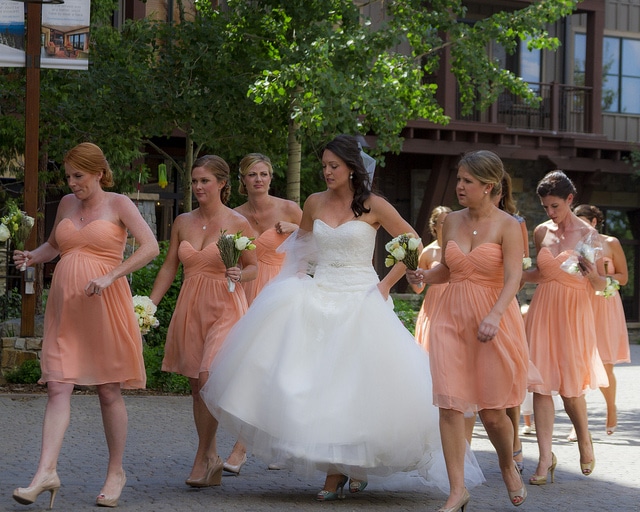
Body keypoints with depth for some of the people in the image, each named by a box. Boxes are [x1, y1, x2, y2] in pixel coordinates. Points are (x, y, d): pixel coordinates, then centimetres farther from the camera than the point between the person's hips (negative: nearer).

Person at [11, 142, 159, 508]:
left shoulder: (119, 204, -1)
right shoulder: (67, 204, 14)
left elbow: (151, 247, -10)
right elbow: (54, 245, 30)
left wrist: (111, 276, -18)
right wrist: (33, 257, 8)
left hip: (105, 305, -4)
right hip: (66, 306, 4)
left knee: (109, 392, 2)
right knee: (58, 387, -7)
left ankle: (116, 472, 15)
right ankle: (46, 473, -14)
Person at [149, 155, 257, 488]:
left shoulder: (238, 223, -3)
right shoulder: (183, 222, 10)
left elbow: (253, 267, 3)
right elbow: (169, 268, 13)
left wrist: (239, 275, -18)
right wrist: (149, 305, 8)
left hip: (224, 308, -5)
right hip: (190, 308, 5)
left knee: (208, 379, -17)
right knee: (196, 385, 5)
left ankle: (203, 457, -5)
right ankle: (212, 460, 14)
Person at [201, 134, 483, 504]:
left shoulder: (373, 206, -4)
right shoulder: (315, 203, 8)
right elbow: (301, 245, 24)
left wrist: (386, 284, -4)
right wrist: (299, 276, 8)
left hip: (359, 301, -3)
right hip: (319, 298, 3)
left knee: (357, 382, -5)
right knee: (319, 382, -7)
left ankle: (360, 461, 15)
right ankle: (334, 470, -1)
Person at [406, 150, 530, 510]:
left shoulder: (508, 226, -6)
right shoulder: (453, 221, 9)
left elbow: (513, 278, -16)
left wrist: (494, 316, -30)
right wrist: (425, 276, -3)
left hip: (494, 322, -4)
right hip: (452, 318, 4)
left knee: (492, 412, 3)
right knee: (450, 404, -6)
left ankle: (509, 466, 34)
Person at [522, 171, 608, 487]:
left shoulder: (588, 235, -7)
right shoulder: (541, 232, 5)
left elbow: (600, 286, -5)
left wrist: (592, 273, -26)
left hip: (574, 312, -3)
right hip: (543, 310, 3)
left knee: (570, 385, 2)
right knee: (542, 383, -5)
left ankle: (584, 440, 29)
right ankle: (545, 457, -3)